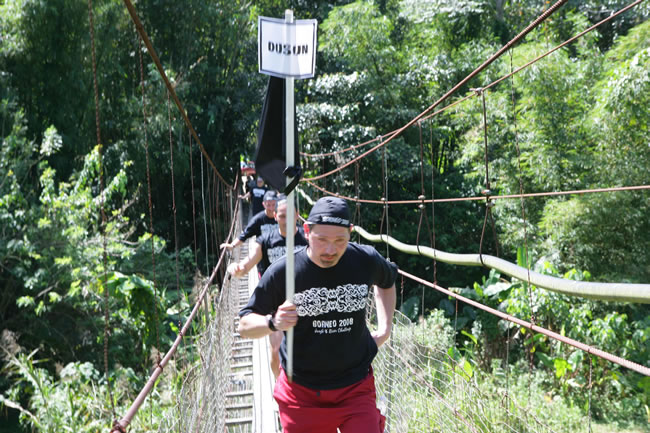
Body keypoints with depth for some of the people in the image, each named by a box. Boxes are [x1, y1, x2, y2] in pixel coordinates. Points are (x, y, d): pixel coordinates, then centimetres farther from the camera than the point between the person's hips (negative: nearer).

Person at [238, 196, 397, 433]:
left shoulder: (367, 260, -8)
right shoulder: (282, 271, -15)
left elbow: (387, 281, 18)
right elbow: (244, 326, -7)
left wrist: (384, 329, 8)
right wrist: (273, 323, -28)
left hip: (356, 389, 1)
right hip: (301, 392, -1)